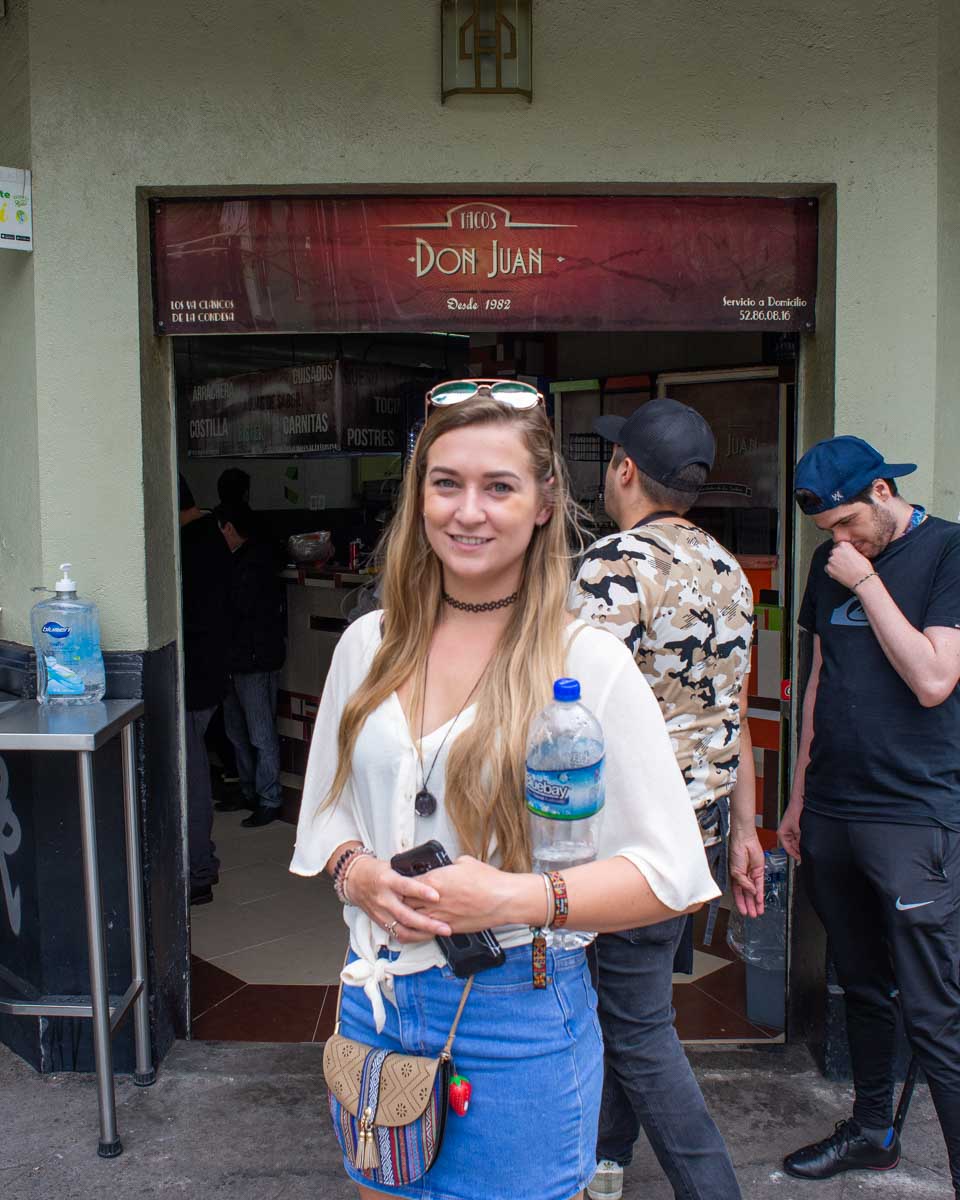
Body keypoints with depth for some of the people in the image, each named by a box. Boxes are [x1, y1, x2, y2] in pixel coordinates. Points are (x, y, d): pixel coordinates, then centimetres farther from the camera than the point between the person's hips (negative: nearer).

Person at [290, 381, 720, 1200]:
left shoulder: (589, 662, -13)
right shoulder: (368, 645, 2)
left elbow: (670, 872, -12)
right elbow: (328, 807, 12)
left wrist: (514, 896, -22)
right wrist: (357, 870, -9)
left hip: (519, 1015, -4)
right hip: (377, 999, 5)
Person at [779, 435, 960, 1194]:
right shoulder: (832, 563, 11)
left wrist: (867, 582, -16)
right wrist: (799, 794, 16)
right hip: (832, 811, 6)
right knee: (863, 988, 19)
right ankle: (873, 1131, 35)